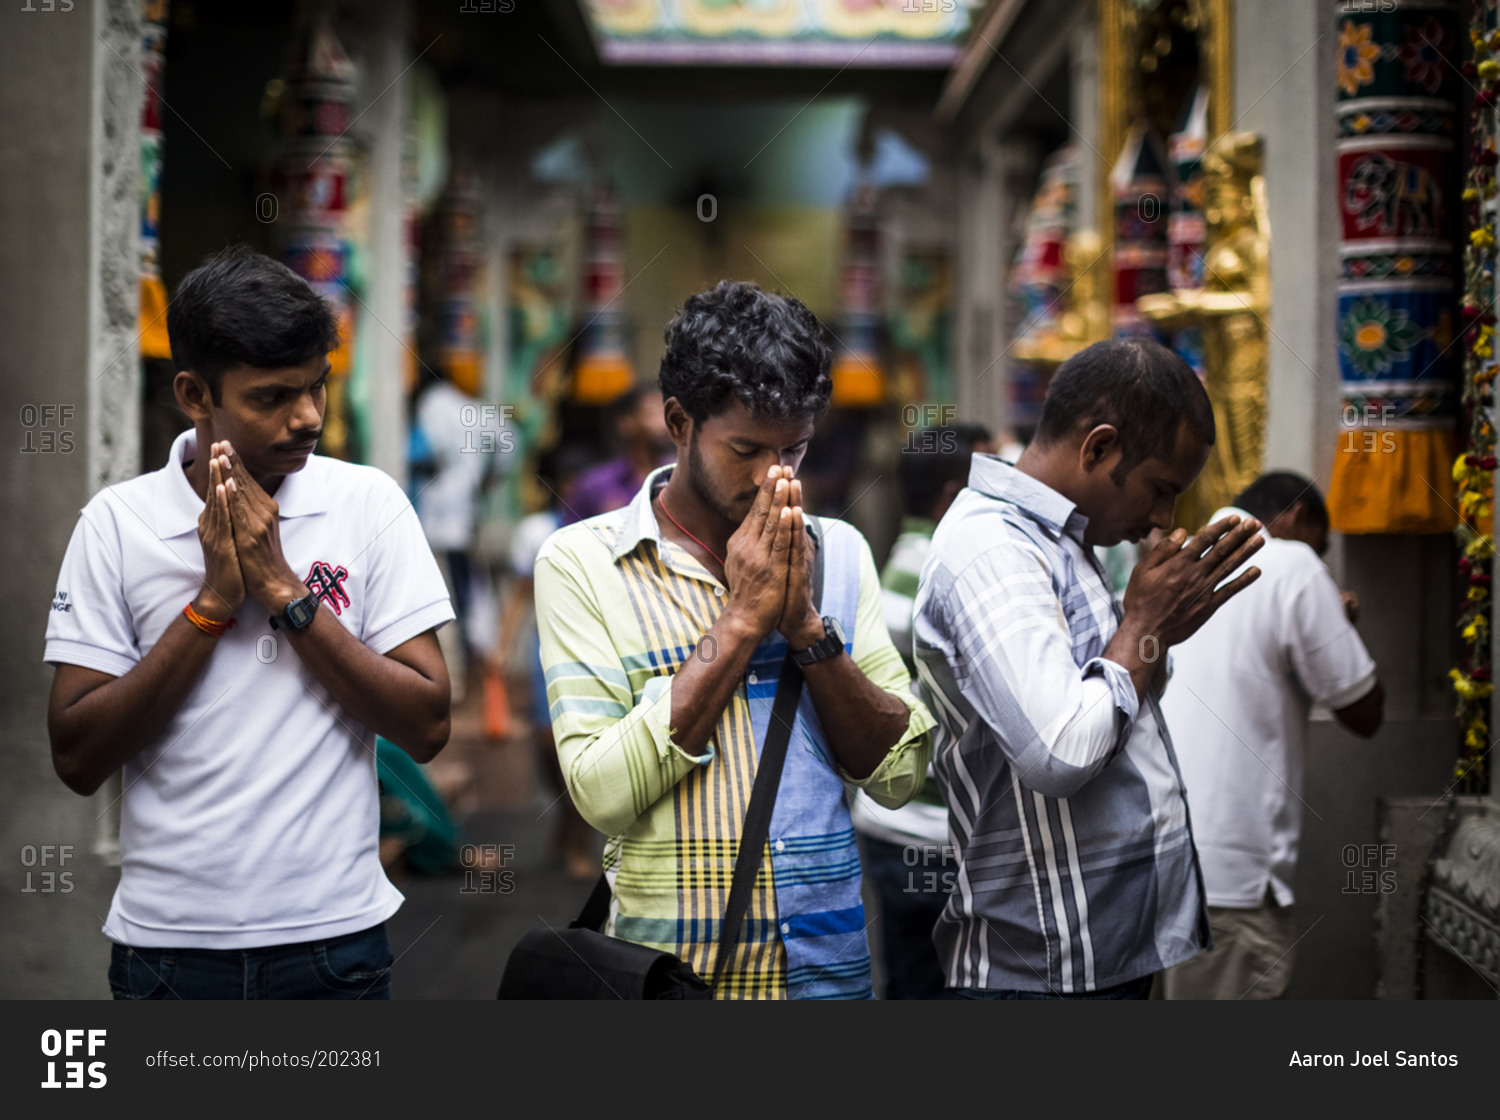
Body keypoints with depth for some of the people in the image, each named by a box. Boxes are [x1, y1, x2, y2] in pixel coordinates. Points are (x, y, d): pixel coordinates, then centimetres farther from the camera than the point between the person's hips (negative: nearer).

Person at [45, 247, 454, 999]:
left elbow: (426, 727, -8)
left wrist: (282, 587, -14)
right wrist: (213, 600, -14)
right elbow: (76, 759, -7)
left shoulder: (368, 505, -2)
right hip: (167, 941, 0)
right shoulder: (117, 523, -3)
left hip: (334, 937, 0)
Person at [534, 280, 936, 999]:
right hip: (668, 966, -3)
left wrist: (804, 622, -13)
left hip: (829, 965, 3)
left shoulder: (838, 553, 4)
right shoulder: (579, 562, -7)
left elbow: (899, 775, -1)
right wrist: (742, 619, -16)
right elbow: (602, 792, -16)